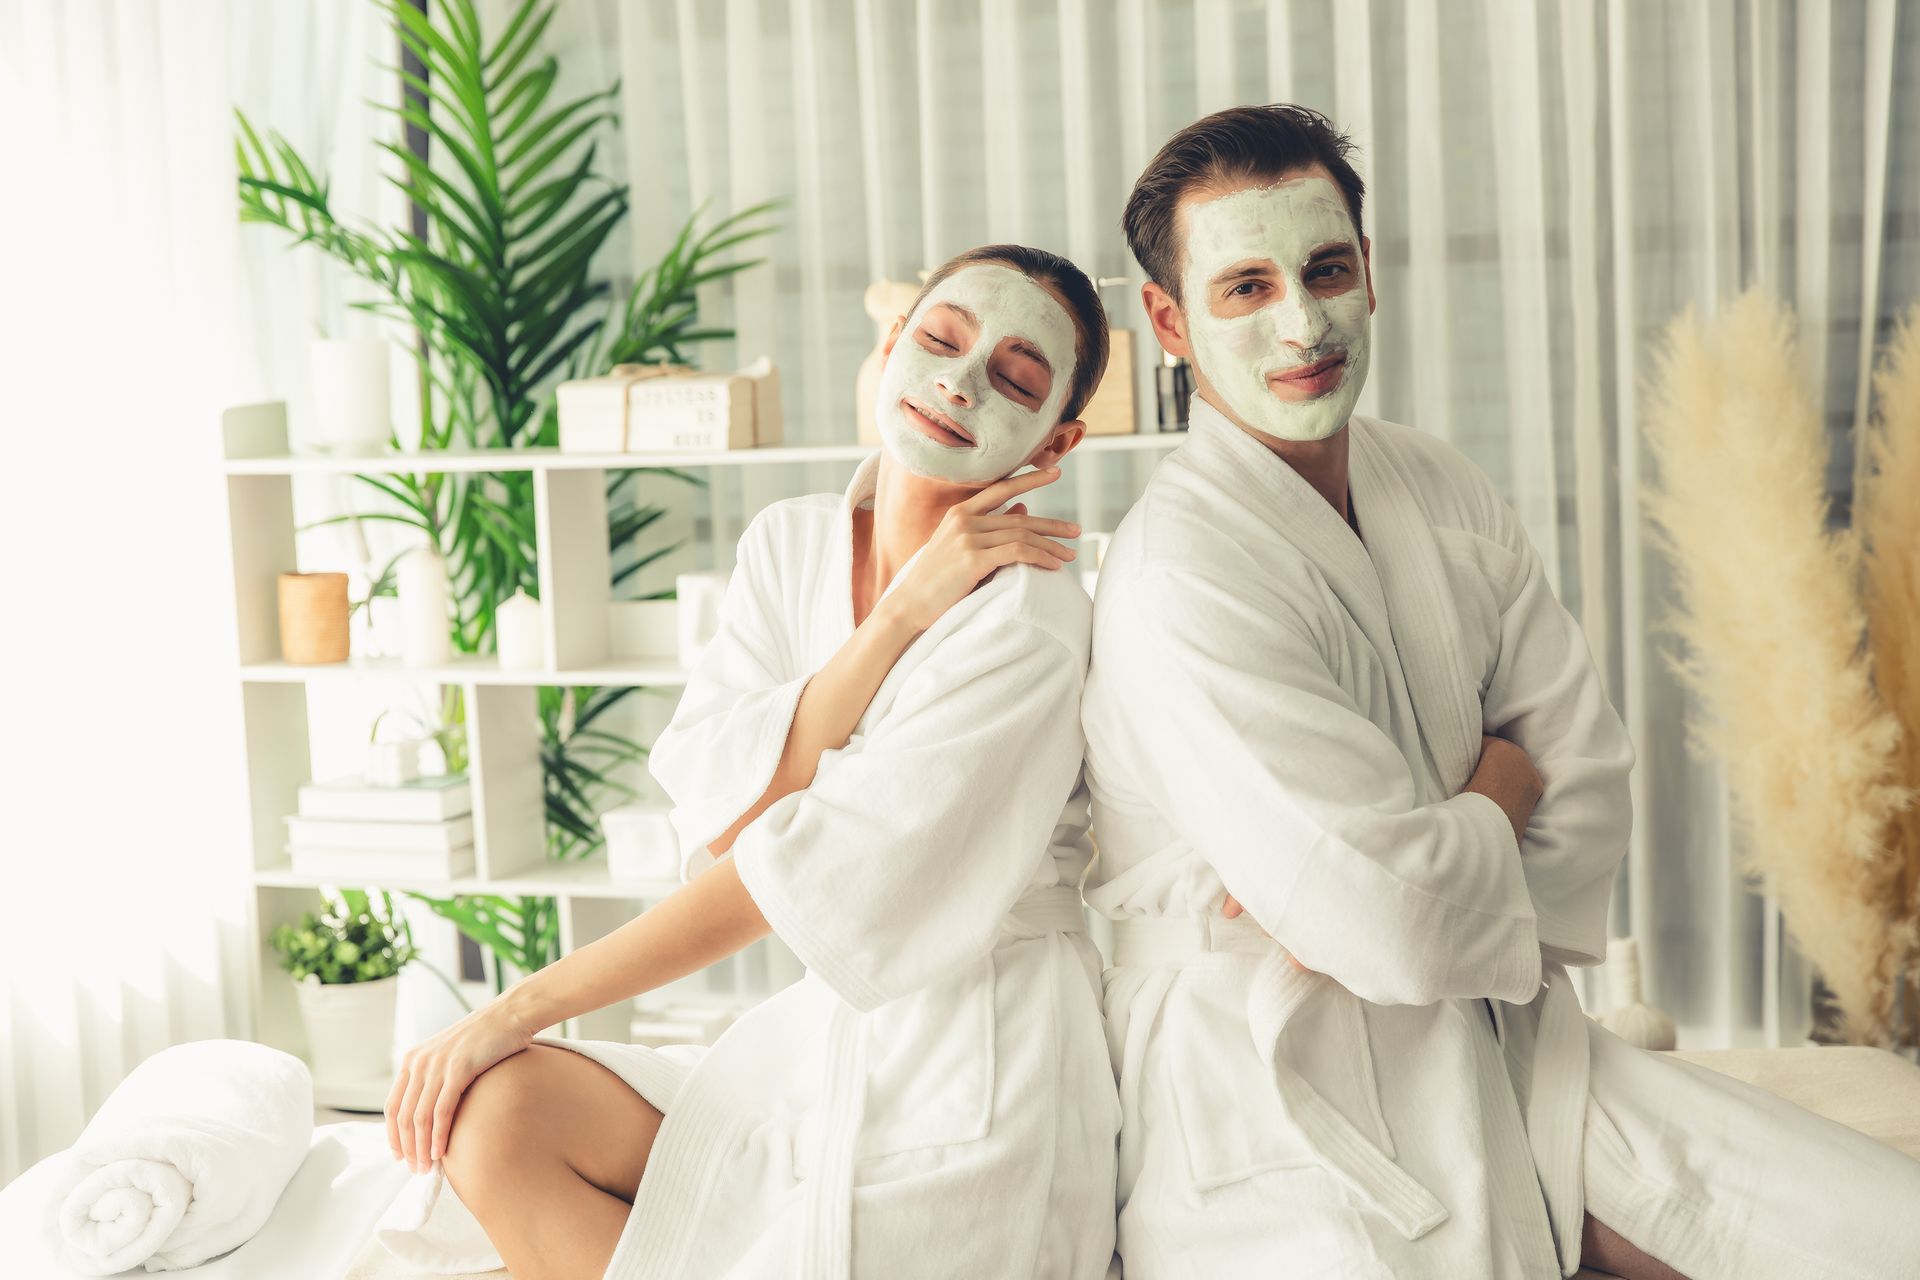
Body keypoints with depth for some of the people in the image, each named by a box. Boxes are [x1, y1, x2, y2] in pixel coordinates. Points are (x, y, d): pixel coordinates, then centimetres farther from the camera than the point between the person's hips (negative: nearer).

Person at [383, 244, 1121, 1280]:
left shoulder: (1028, 620, -17)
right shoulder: (791, 543, 3)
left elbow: (800, 876, -19)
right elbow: (711, 817, -9)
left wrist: (518, 1011, -14)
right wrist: (897, 619, -17)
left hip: (969, 1090, -6)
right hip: (834, 1035, 6)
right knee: (496, 1114, -10)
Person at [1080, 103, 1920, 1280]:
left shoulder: (1445, 493, 6)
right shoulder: (1184, 573, -19)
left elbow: (1590, 784, 3)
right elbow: (1401, 925, -24)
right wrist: (1495, 793, -4)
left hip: (1496, 1050, 7)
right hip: (1287, 1122, -6)